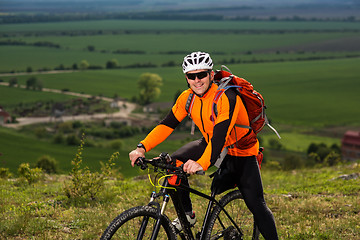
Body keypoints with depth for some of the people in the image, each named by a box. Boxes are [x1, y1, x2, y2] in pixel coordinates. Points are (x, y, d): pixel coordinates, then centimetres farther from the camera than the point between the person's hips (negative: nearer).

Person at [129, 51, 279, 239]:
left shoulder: (226, 98, -31)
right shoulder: (187, 98, -11)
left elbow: (220, 135, -42)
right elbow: (167, 124, -10)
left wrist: (202, 163, -57)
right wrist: (142, 147, -24)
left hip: (241, 152, -5)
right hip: (210, 145, 6)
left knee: (256, 205, -14)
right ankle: (187, 215, 1)